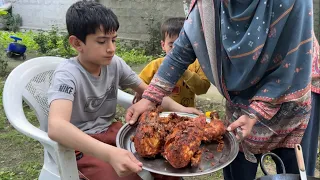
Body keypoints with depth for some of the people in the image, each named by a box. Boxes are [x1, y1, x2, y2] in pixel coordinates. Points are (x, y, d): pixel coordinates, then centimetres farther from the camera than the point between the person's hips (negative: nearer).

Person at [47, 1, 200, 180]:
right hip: (79, 144, -5)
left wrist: (178, 108, -12)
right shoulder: (67, 74, -24)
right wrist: (109, 154, -53)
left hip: (109, 131, 5)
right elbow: (56, 127, -40)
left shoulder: (115, 64, -8)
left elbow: (147, 90, 5)